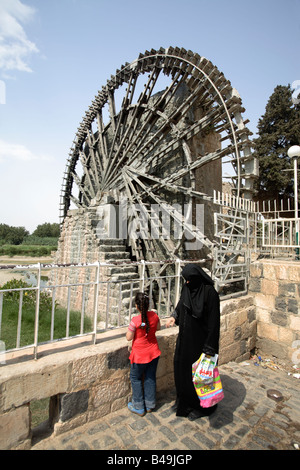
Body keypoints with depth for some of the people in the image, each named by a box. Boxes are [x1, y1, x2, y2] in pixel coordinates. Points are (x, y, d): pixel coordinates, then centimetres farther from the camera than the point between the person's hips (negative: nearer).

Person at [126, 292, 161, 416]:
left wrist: (130, 329, 1)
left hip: (140, 355, -4)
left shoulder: (135, 320, -27)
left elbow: (129, 337, -15)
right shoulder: (154, 315, -12)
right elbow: (158, 328, 8)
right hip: (153, 353, 5)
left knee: (135, 378, 18)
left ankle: (138, 407, 29)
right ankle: (150, 405, 36)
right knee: (150, 378, 20)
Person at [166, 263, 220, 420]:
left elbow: (213, 320, -21)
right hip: (185, 337, 7)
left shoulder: (210, 292, -23)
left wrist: (209, 347, -20)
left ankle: (201, 406, 37)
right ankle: (184, 400, 44)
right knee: (181, 366, 19)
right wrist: (174, 316, -6)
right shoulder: (186, 288, -2)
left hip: (200, 339, -7)